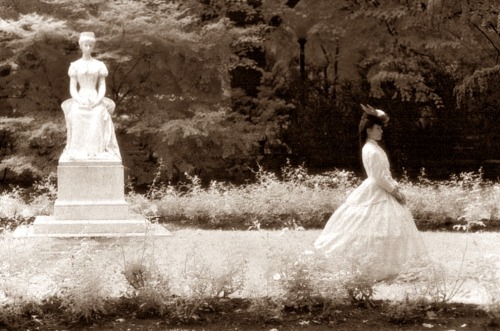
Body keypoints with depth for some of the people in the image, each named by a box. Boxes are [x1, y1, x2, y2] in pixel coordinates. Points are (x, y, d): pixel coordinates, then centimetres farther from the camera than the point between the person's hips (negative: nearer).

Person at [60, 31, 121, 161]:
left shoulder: (99, 65, 11)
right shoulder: (75, 66, 10)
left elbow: (102, 88, 6)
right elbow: (72, 89, 5)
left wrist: (97, 101, -14)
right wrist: (81, 101, -14)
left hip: (96, 102, 0)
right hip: (80, 101, 0)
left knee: (99, 115, -36)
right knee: (76, 114, -36)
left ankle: (98, 151, -37)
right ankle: (78, 152, -35)